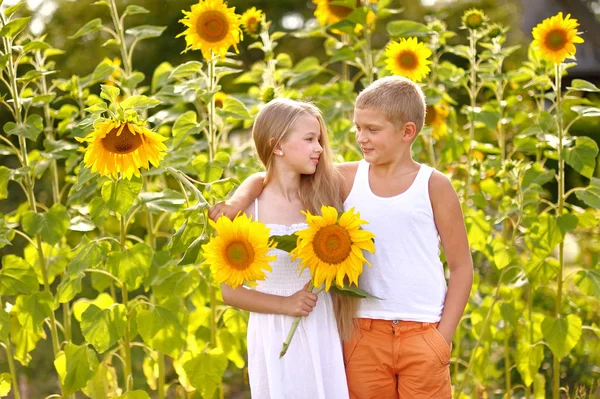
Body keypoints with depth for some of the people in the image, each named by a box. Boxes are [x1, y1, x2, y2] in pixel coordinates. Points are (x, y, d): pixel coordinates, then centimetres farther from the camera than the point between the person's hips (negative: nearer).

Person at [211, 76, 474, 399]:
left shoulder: (434, 186, -2)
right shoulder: (348, 179, 2)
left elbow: (461, 266, 1)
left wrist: (443, 336, -5)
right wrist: (238, 199, -15)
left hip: (422, 335, -2)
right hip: (364, 334, 2)